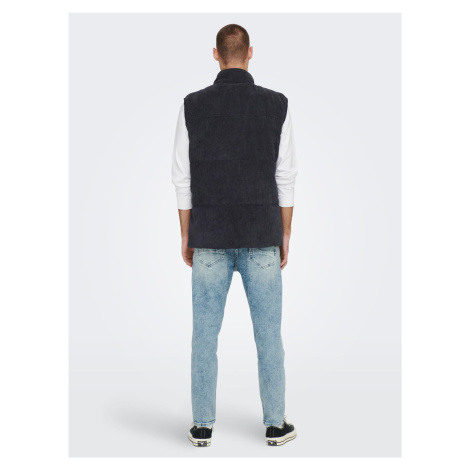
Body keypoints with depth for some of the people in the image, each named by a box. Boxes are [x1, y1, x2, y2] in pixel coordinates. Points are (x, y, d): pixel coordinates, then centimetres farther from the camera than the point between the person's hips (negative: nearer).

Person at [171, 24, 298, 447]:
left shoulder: (193, 105, -2)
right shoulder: (276, 104, -3)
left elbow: (183, 178, -2)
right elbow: (285, 178, -2)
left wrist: (186, 237, 7)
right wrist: (285, 236, 6)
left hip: (210, 237, 0)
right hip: (261, 237, 0)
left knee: (205, 333, 8)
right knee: (269, 333, 8)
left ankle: (203, 426, 15)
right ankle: (276, 425, 16)